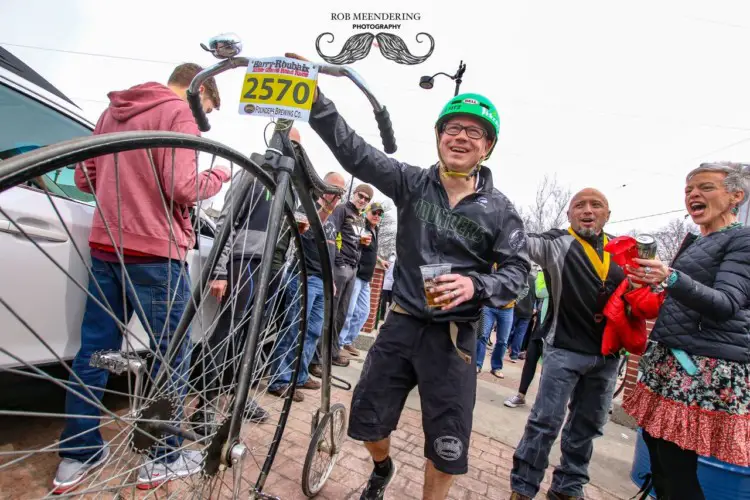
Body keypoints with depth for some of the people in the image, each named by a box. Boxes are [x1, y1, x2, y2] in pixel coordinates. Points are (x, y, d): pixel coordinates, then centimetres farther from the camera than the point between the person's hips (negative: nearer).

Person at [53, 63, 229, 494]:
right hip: (154, 253, -8)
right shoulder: (181, 112, -6)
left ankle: (78, 455, 25)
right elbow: (181, 188, -17)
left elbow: (84, 179, 19)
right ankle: (164, 459, 17)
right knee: (173, 356, 5)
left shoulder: (113, 110, 19)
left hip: (105, 248, 8)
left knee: (94, 351, 13)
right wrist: (220, 175, 0)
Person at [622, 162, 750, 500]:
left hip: (707, 368, -8)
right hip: (669, 361, 8)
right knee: (658, 461, 14)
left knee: (677, 472, -6)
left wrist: (672, 279, -34)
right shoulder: (693, 242, 17)